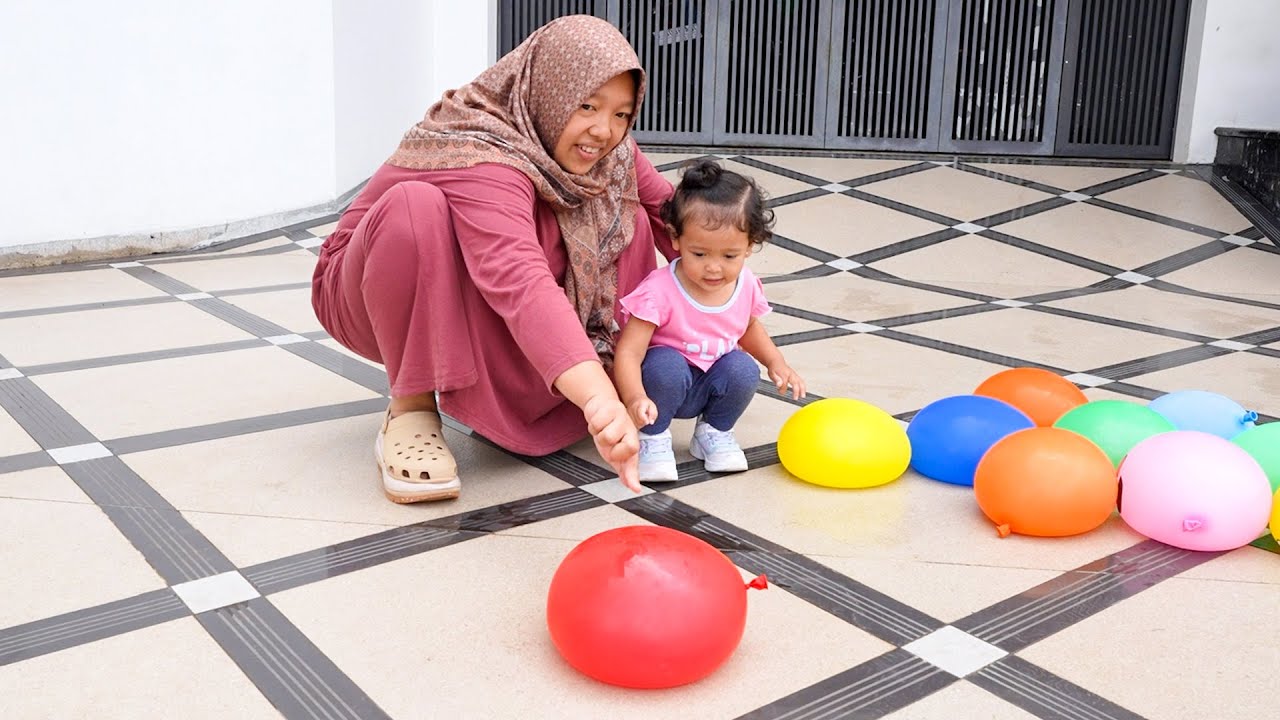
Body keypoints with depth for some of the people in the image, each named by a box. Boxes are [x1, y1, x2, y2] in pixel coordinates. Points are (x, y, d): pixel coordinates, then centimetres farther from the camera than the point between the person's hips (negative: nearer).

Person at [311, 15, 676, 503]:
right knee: (417, 205, -38)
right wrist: (599, 398, -64)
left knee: (624, 220, -10)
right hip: (369, 296, -6)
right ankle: (410, 411, -21)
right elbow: (521, 284, -52)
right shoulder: (484, 163, -36)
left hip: (474, 314, 7)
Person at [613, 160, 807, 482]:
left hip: (713, 387, 4)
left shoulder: (746, 285, -8)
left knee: (743, 369, -24)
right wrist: (635, 398, -49)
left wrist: (776, 362, 1)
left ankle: (714, 432, 5)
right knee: (665, 364, -34)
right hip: (667, 383, -4)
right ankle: (653, 438, -7)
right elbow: (629, 351, -31)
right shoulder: (660, 291, -27)